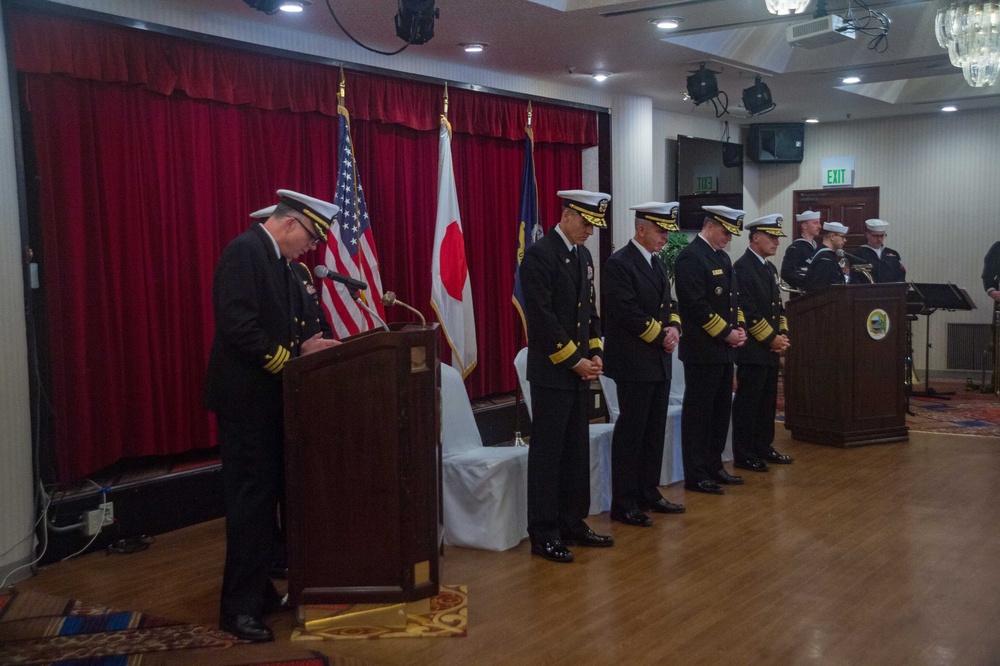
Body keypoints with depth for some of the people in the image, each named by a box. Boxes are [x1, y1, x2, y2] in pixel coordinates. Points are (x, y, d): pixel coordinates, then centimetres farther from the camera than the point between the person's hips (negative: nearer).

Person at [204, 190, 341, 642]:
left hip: (270, 395, 9)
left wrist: (307, 345, -6)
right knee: (251, 498, -4)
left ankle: (259, 589, 25)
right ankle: (239, 606, 7)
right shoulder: (244, 251, -16)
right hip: (246, 397, -9)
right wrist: (290, 357, -20)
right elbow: (237, 326, -24)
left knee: (266, 495, 14)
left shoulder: (283, 264, 13)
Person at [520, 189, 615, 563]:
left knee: (577, 451, 12)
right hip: (551, 372, -8)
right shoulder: (539, 255, -12)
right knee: (547, 452, -1)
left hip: (579, 371, 8)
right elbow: (541, 317, -18)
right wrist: (574, 360, -15)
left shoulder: (583, 256, 13)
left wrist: (595, 353, 4)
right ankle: (543, 534, 7)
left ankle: (573, 524, 22)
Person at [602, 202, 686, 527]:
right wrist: (660, 335, -14)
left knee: (654, 431, 13)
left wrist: (673, 327, -2)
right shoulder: (619, 264, -13)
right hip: (634, 363, -9)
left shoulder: (656, 263, 15)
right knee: (631, 433, -2)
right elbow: (627, 313, -21)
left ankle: (648, 493, 24)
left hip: (659, 362, 9)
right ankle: (624, 503, 6)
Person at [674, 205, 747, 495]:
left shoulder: (722, 257, 16)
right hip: (702, 350, -9)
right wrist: (726, 333, -16)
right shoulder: (691, 257, -14)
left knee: (721, 409, 14)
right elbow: (696, 305, -21)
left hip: (724, 349, 9)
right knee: (698, 413, -1)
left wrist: (739, 327, 5)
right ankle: (695, 475, 6)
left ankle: (713, 466, 24)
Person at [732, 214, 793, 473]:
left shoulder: (770, 268, 16)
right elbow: (747, 311, -18)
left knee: (768, 402, 14)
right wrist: (771, 338, -14)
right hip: (752, 350, -9)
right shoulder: (742, 267, -13)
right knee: (748, 403, -3)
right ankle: (743, 455, 4)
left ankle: (763, 447, 24)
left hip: (770, 349, 9)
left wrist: (783, 334, 5)